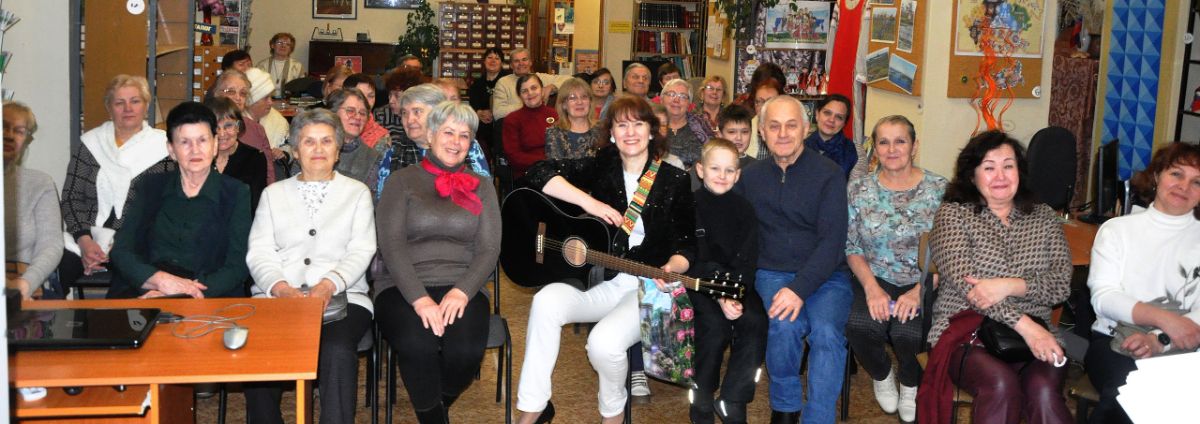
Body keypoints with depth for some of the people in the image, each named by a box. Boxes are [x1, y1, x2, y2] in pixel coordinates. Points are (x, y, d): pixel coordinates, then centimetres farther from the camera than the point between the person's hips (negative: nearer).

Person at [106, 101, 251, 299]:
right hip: (142, 294, 2)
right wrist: (161, 280, -13)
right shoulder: (150, 188, 15)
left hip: (211, 298, -2)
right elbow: (121, 251, 7)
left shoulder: (236, 194, 8)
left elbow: (237, 267, 0)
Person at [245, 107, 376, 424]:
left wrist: (329, 285, -14)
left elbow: (361, 251, 4)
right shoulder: (273, 194, 21)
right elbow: (258, 252, 10)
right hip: (277, 297, 1)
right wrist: (281, 287, -11)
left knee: (337, 352, -34)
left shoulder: (357, 192, 16)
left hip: (341, 297, -1)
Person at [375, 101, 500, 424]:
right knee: (418, 345, -33)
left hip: (461, 288, 2)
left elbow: (489, 248, 5)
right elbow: (391, 243, -3)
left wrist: (462, 291, -14)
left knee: (466, 350, -29)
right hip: (404, 287, -1)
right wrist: (419, 298, -17)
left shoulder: (481, 187, 15)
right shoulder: (403, 181, 8)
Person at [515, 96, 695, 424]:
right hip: (599, 282, 3)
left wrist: (671, 268, -21)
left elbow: (686, 244, 1)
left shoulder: (675, 181, 1)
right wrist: (587, 201, -14)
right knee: (547, 301, -28)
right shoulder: (600, 168, 6)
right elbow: (538, 174, -5)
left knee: (604, 342, -31)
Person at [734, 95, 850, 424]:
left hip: (825, 275, -1)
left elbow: (832, 240, -11)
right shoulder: (750, 177, 9)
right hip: (772, 273, 2)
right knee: (785, 326, -30)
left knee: (827, 332, -31)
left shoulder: (828, 174, -3)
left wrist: (800, 289, -23)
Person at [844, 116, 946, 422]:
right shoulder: (858, 190, 3)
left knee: (907, 332, -31)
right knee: (859, 326, -29)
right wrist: (872, 287, -14)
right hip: (874, 279, 2)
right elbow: (851, 247, 3)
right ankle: (882, 375, 9)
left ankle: (911, 384, 9)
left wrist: (919, 291, -18)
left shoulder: (939, 190, -2)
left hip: (923, 283, -1)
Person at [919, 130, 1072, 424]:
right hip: (967, 330, -2)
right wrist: (1023, 323, -20)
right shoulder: (952, 214, 6)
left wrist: (1010, 286, -16)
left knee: (1043, 390, -31)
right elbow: (964, 282, -8)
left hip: (1034, 333, 2)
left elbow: (1062, 285, 4)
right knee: (1001, 383, -34)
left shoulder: (1044, 218, 16)